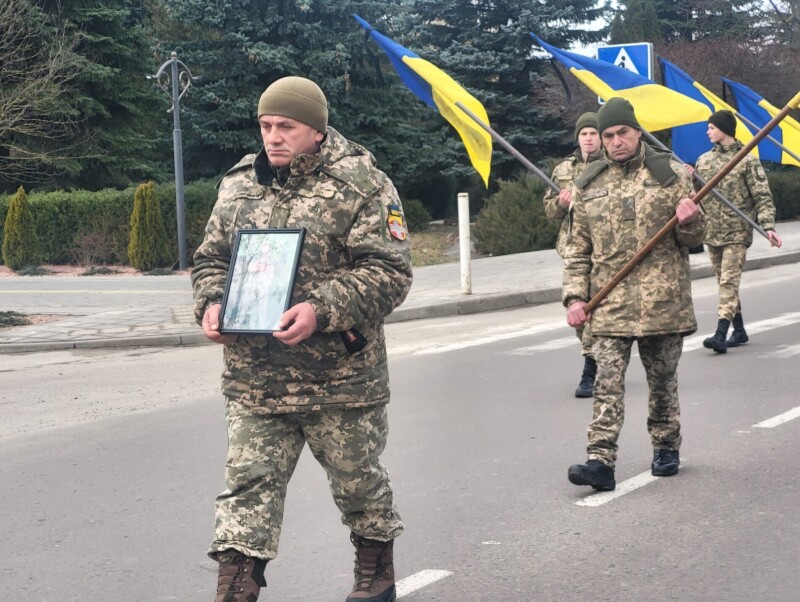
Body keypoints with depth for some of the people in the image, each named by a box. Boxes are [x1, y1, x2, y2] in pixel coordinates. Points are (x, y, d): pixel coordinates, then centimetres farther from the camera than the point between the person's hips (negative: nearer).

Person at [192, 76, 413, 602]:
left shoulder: (362, 184, -9)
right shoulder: (239, 184, 8)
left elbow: (389, 272, -14)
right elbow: (211, 257, 16)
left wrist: (322, 310, -26)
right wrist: (212, 303, -6)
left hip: (340, 378, -3)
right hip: (253, 380, 3)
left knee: (359, 482, 14)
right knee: (248, 487, 0)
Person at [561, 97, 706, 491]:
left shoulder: (670, 174, 3)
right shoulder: (588, 185, 9)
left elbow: (695, 237, 8)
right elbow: (578, 249, 13)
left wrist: (689, 223, -15)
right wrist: (575, 296, 3)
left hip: (662, 302, -1)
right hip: (610, 305, 1)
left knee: (662, 380, 11)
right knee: (607, 383, -7)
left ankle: (666, 447, 28)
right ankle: (600, 461, -12)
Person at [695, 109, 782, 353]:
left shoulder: (747, 160, -5)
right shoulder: (703, 160, 11)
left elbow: (762, 196, -8)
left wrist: (768, 226, -18)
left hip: (736, 233, -6)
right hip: (712, 232, 6)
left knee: (729, 281, -13)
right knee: (725, 282, 11)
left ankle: (721, 334, -21)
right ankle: (739, 331, 21)